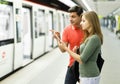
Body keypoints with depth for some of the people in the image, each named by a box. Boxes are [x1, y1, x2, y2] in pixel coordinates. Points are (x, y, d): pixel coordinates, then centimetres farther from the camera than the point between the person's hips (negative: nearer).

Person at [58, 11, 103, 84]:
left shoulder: (94, 39, -19)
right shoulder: (90, 37, 10)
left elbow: (82, 60, -19)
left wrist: (66, 48, -13)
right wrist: (76, 51, 1)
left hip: (90, 77, -9)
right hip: (85, 75, 9)